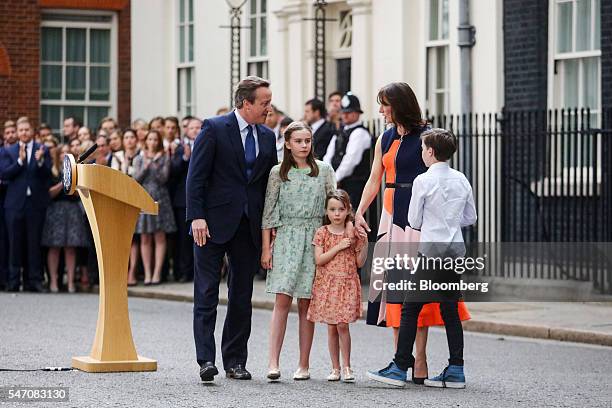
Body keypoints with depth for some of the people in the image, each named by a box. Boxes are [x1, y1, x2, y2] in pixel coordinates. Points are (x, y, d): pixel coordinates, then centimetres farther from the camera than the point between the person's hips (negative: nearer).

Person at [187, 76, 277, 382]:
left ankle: (235, 361, 13)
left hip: (249, 226, 5)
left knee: (242, 296, 7)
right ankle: (206, 360, -7)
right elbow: (196, 176, -8)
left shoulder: (267, 137, 11)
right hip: (214, 222, -5)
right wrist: (196, 217, -16)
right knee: (207, 294, -5)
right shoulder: (214, 128, -5)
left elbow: (269, 182, 14)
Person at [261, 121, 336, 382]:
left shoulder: (324, 171, 6)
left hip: (315, 238, 1)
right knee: (282, 300, -10)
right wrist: (266, 248, 0)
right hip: (286, 238, -1)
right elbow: (269, 211, 4)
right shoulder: (278, 173, 5)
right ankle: (273, 363, -15)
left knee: (306, 303, 2)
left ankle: (304, 365, 7)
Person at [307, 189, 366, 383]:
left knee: (343, 325, -10)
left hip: (347, 284, -1)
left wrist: (364, 245, -9)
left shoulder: (353, 233, 4)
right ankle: (335, 368, 10)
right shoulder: (322, 232, 3)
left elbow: (359, 263, 5)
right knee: (331, 327, 3)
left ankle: (346, 367, -1)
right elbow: (319, 260, -7)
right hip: (327, 285, 1)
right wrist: (339, 247, -13)